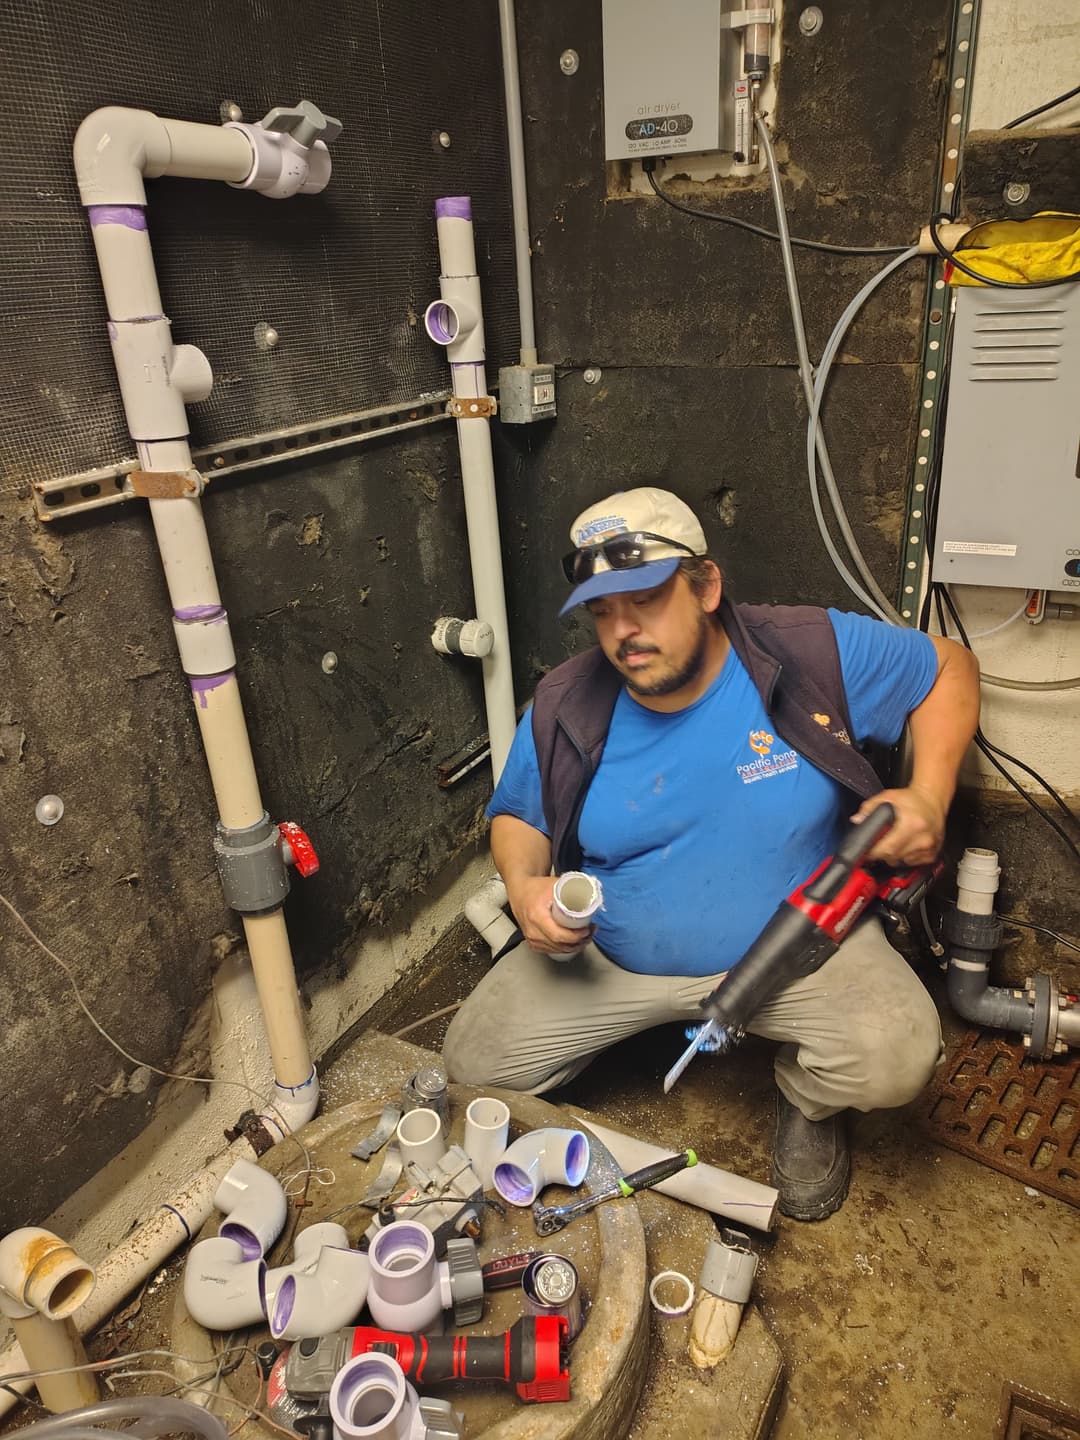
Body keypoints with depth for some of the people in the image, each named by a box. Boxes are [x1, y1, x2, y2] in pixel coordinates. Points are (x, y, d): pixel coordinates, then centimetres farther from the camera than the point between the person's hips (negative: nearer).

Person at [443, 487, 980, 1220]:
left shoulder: (813, 651, -17)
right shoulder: (564, 709, -13)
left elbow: (950, 668, -1)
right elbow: (517, 817, 4)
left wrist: (928, 796, -16)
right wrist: (525, 886, -18)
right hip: (611, 959, 2)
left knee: (896, 1060, -28)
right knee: (474, 1061, -4)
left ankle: (807, 1102, 12)